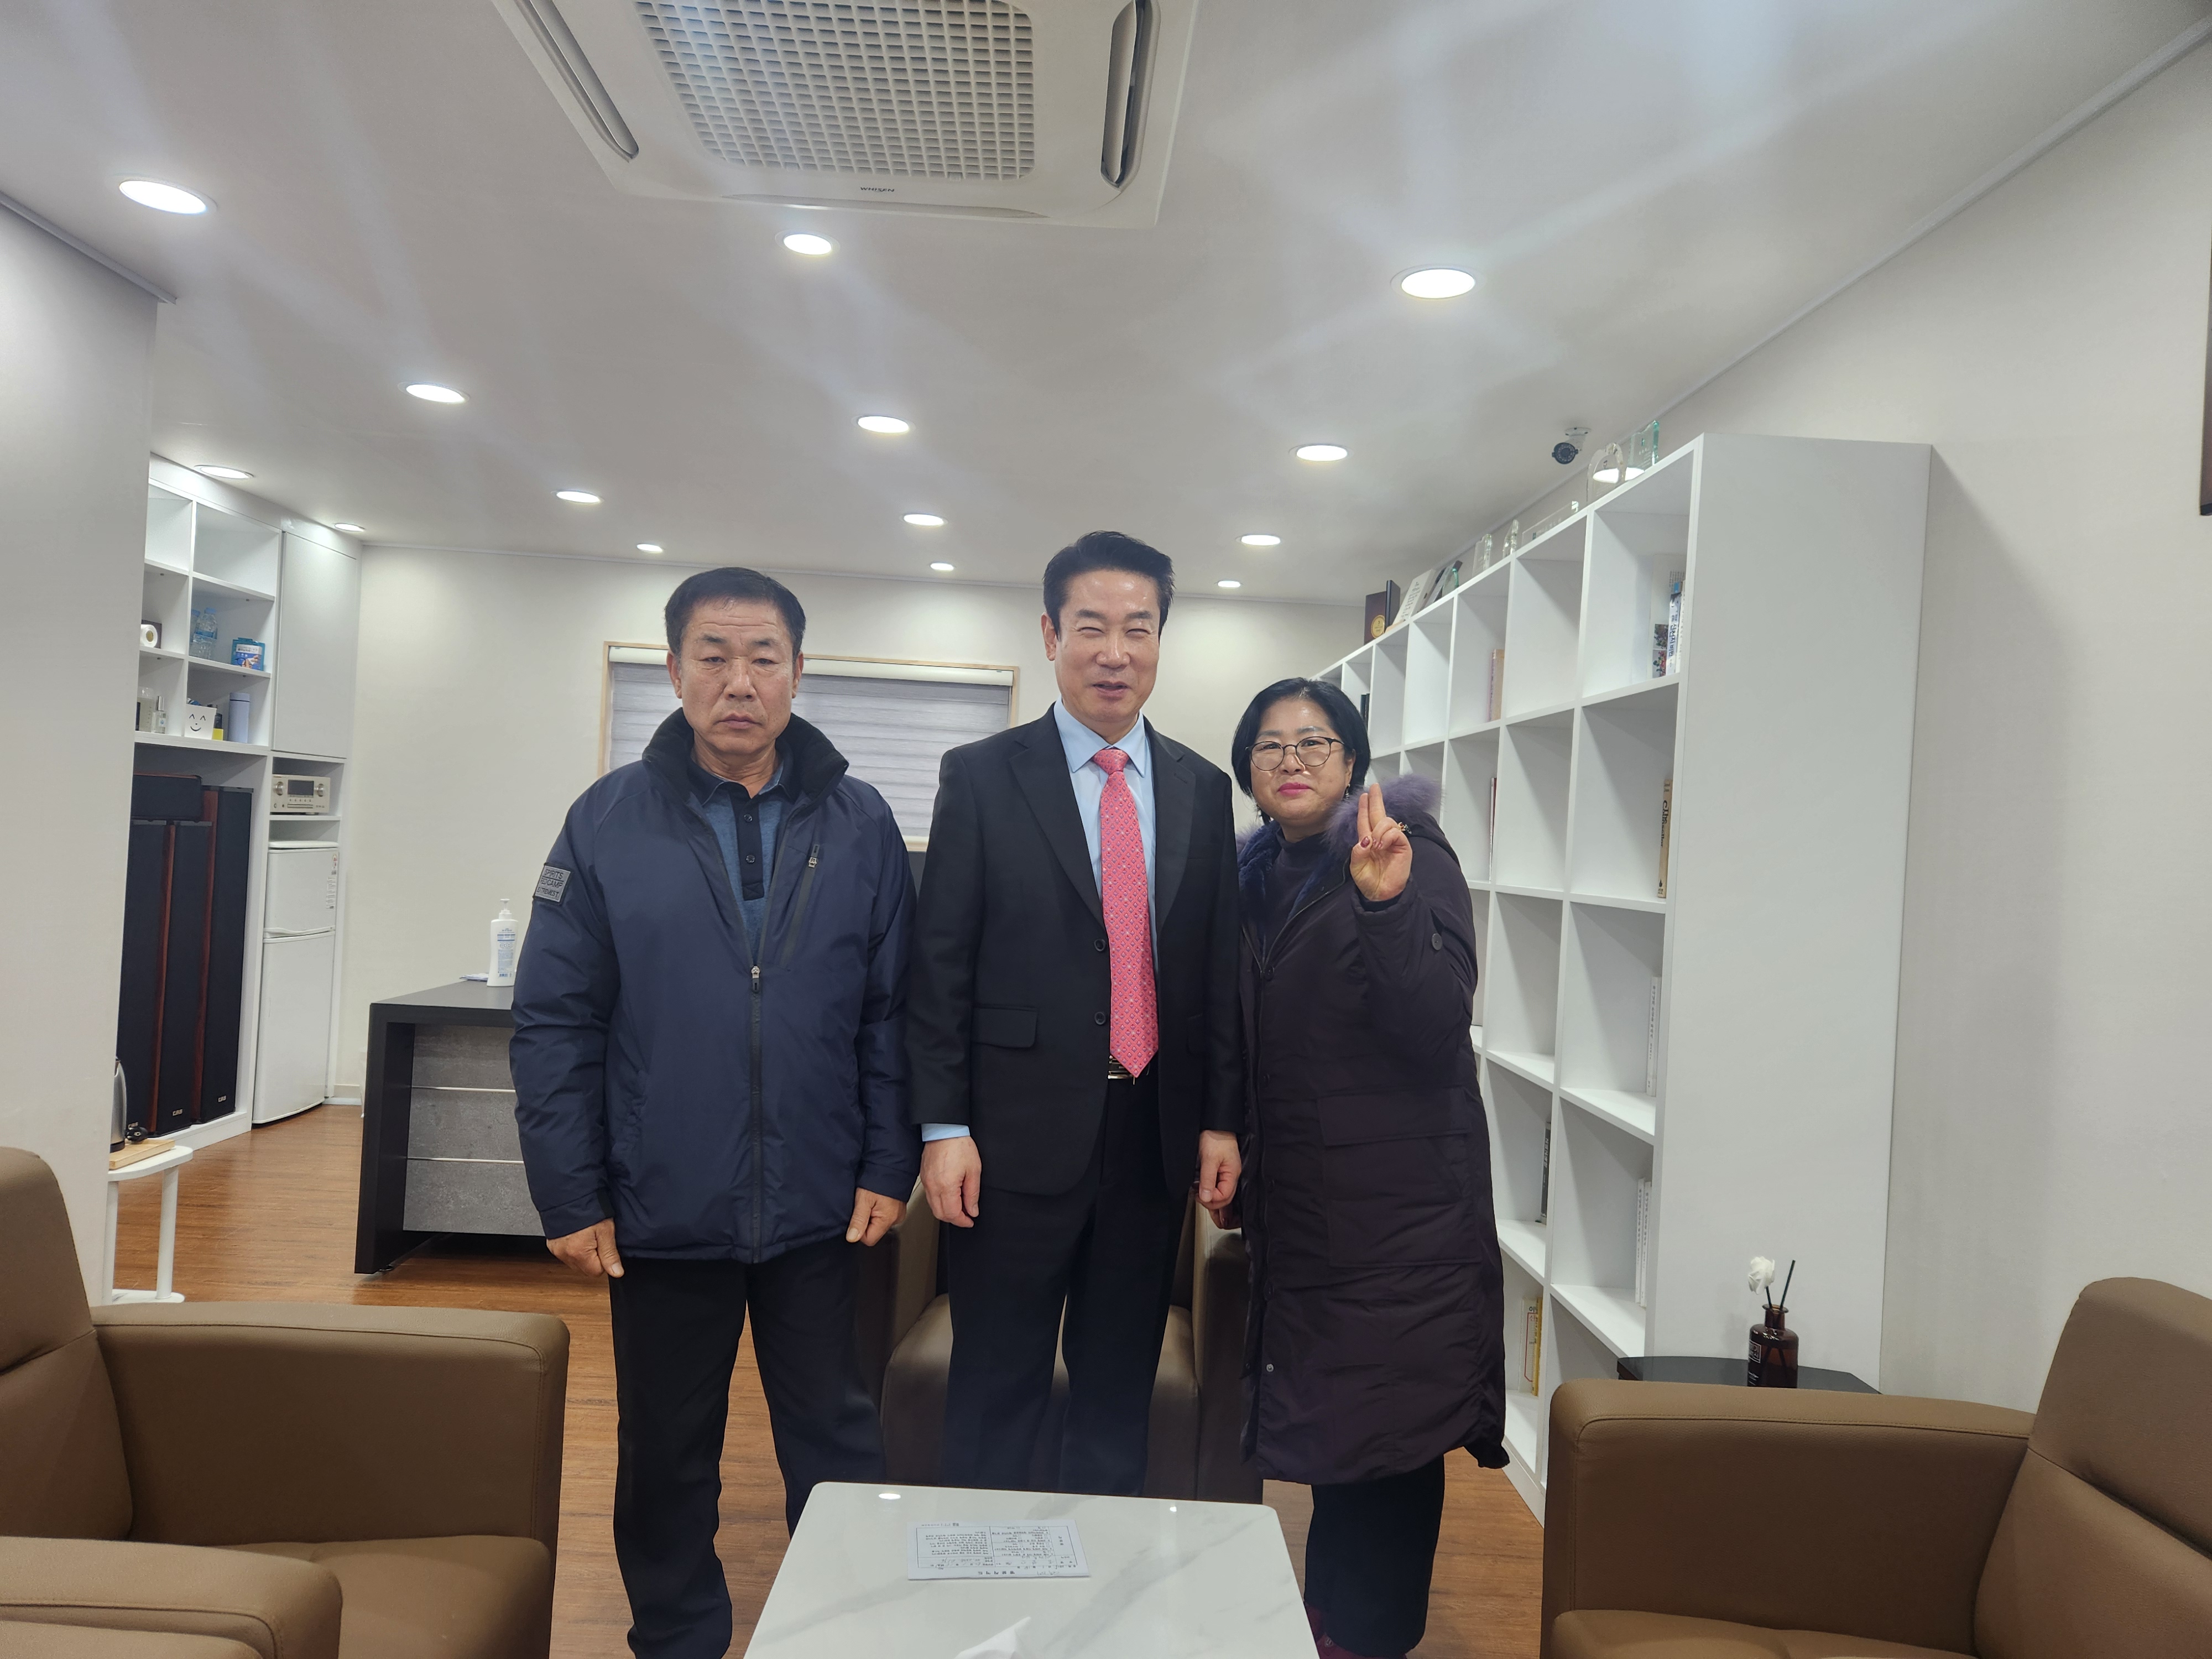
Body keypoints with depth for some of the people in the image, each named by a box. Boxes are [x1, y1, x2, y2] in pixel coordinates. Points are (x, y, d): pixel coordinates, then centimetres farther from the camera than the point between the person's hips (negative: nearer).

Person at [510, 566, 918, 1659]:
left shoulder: (858, 823, -1)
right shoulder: (609, 820, -3)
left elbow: (893, 1012, 2)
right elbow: (554, 1022, -2)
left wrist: (887, 1167, -2)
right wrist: (570, 1197, -5)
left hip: (820, 1212, 0)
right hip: (662, 1212, 0)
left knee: (835, 1444, 11)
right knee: (666, 1454, 16)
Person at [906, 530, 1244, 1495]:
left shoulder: (1201, 790, 7)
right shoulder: (981, 777, -3)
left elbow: (1218, 965, 9)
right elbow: (940, 964, -5)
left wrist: (1221, 1119, 5)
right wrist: (943, 1128, -9)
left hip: (1155, 1131, 4)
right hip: (1021, 1132, -3)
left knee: (1120, 1381, 16)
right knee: (996, 1385, 9)